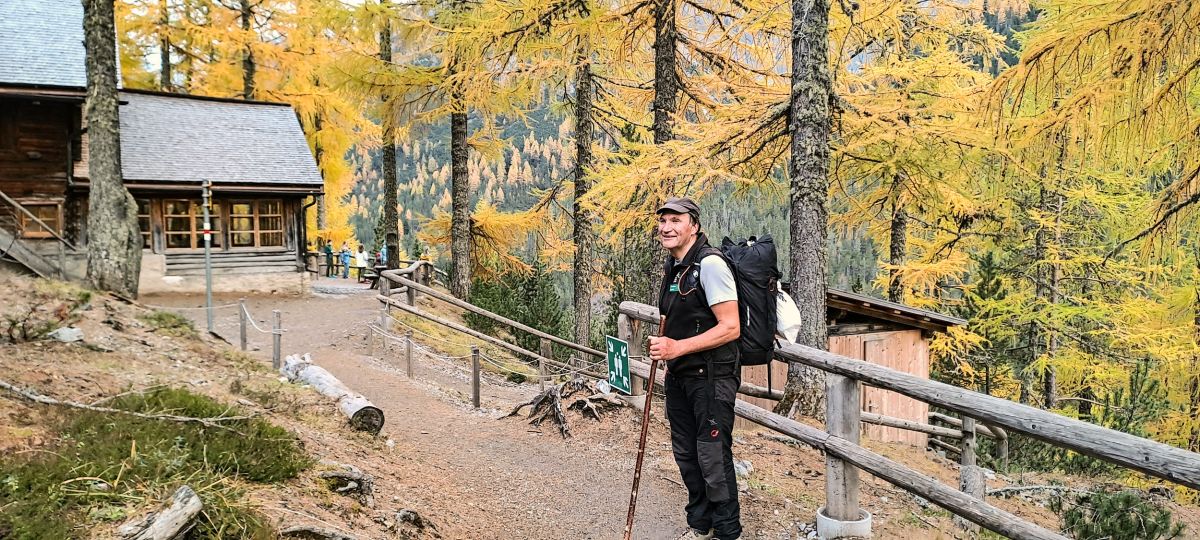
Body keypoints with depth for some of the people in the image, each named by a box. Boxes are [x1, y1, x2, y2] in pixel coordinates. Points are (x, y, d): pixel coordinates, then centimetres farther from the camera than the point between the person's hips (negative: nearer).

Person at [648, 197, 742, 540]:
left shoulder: (710, 264, -17)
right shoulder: (673, 266, 11)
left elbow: (730, 328, -22)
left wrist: (678, 347, -26)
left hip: (711, 378, -9)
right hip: (680, 377, 9)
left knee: (713, 457, -4)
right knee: (685, 454, 17)